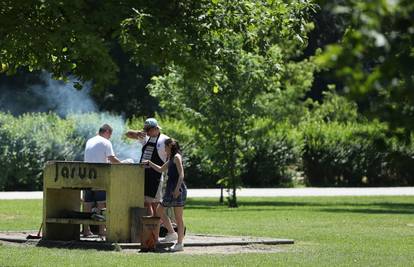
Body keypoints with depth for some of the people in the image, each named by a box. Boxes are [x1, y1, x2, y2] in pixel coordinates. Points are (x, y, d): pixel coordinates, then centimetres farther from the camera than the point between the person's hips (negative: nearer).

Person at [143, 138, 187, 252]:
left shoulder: (177, 157, -7)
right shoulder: (171, 159, 21)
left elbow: (181, 174, -16)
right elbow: (161, 169, 37)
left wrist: (177, 188, -24)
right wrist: (149, 163, 33)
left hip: (178, 189, -10)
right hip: (170, 189, 10)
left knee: (178, 217, -7)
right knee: (159, 211, 13)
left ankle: (180, 243, -5)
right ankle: (172, 233, 17)